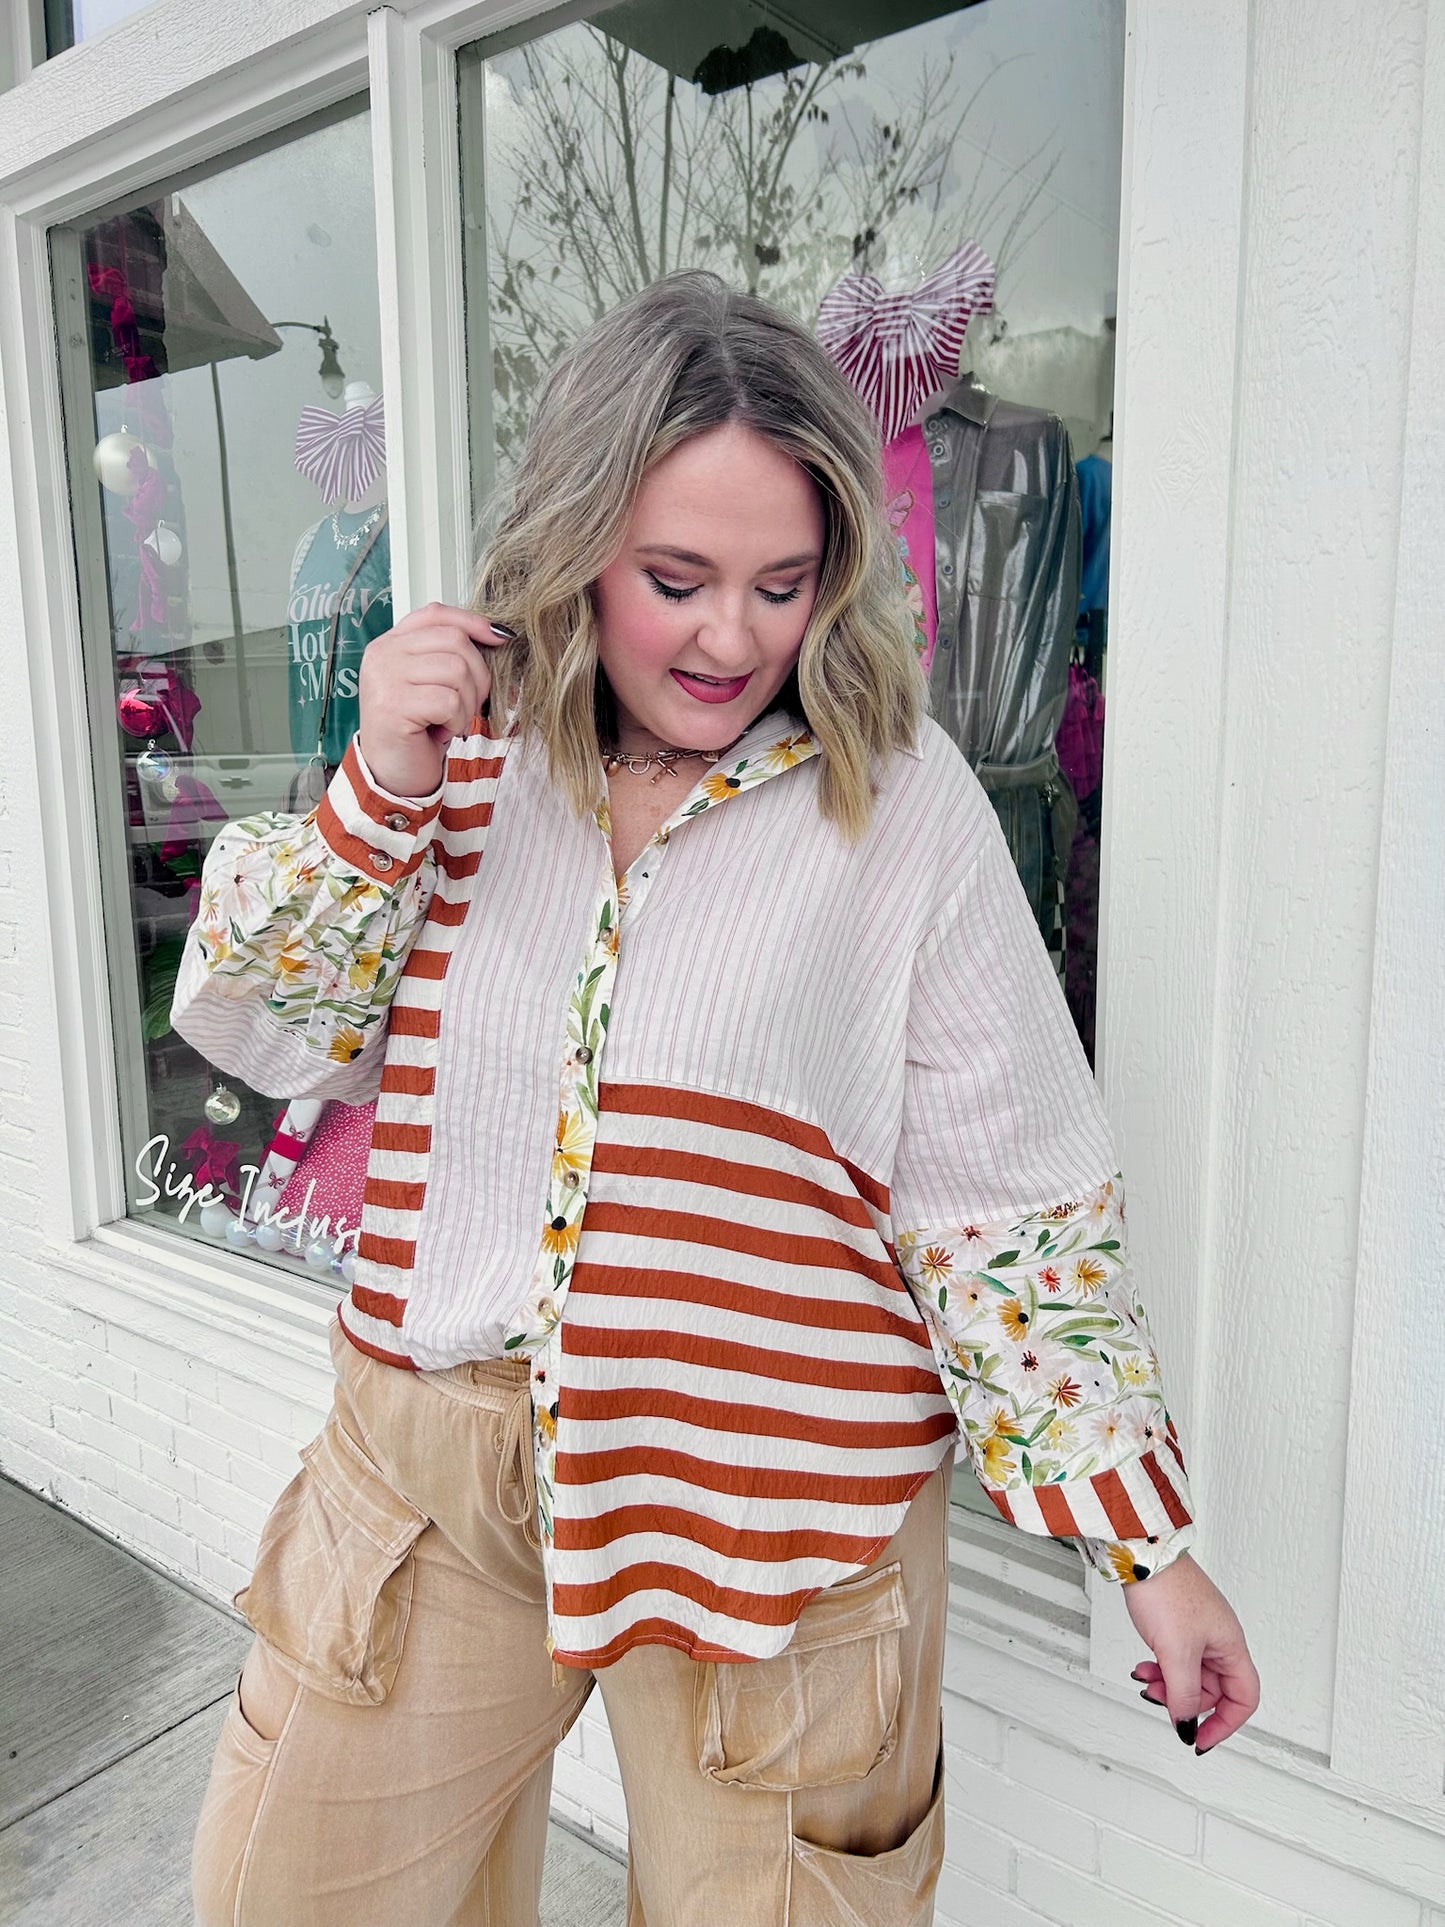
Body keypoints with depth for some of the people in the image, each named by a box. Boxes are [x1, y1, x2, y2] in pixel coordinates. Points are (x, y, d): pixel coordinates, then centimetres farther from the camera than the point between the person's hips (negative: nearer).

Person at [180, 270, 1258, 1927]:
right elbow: (260, 1034, 1)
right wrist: (376, 790, -14)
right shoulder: (464, 748, 1)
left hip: (773, 1481, -3)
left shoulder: (901, 806, -9)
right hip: (431, 1429, 4)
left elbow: (1013, 1208, -6)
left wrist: (1148, 1540, -4)